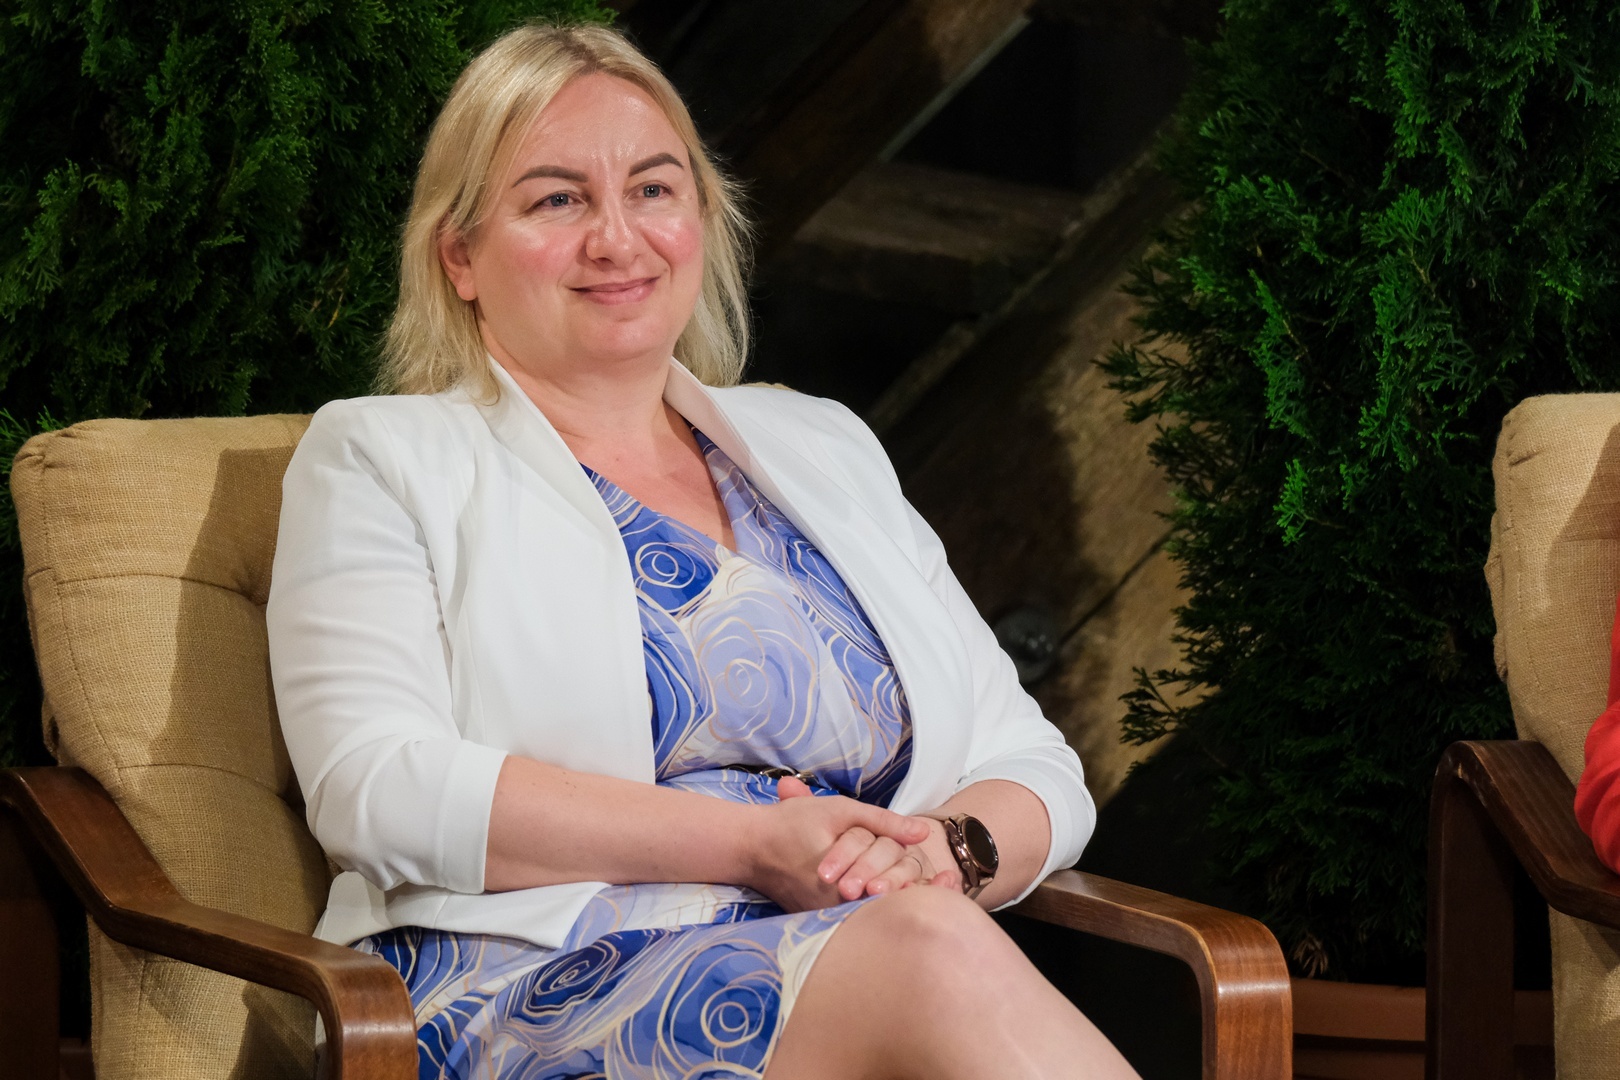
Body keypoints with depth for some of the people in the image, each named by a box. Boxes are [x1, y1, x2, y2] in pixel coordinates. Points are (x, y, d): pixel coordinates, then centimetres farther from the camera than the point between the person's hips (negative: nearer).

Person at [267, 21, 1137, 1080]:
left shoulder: (825, 449, 26)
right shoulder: (381, 458, 12)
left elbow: (1037, 770, 23)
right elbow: (377, 787, -7)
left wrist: (951, 849, -4)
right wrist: (754, 846, -13)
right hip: (534, 986, -4)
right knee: (932, 952, -36)